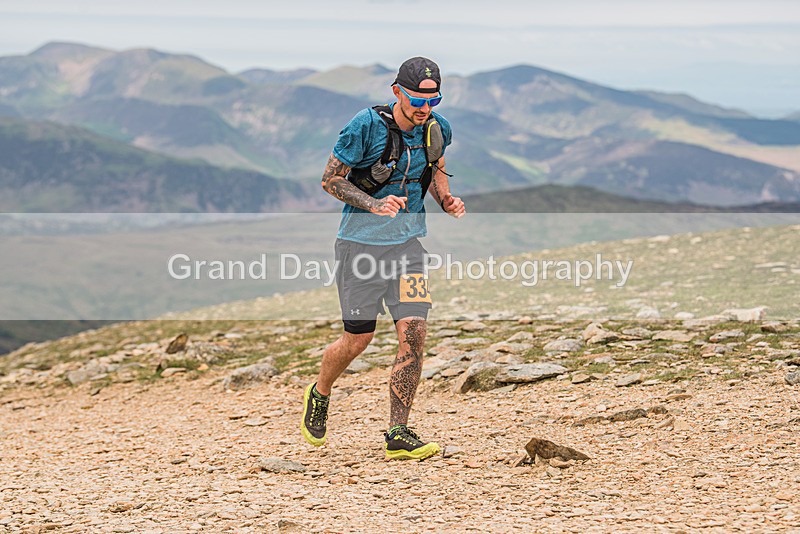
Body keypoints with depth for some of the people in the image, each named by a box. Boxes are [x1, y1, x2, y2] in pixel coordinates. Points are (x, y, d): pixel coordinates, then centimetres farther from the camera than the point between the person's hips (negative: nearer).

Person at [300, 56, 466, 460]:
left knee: (413, 332, -9)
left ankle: (399, 436, -3)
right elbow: (331, 179, -10)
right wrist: (375, 204, -25)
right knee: (359, 338, 2)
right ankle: (319, 395, 34)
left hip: (407, 243, 4)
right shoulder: (367, 126, -16)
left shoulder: (436, 130, 0)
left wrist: (446, 200, -1)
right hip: (361, 241, -4)